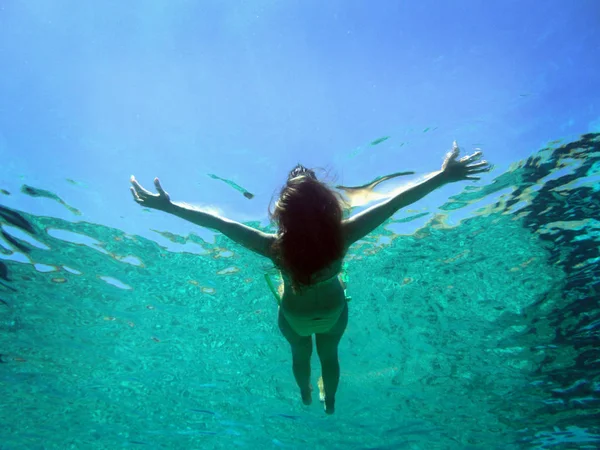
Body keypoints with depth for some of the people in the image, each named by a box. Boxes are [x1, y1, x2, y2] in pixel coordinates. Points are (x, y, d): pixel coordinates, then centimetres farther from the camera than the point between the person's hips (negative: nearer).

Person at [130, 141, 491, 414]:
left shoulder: (275, 248, -42)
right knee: (329, 355, 34)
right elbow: (396, 202, -37)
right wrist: (443, 176, -32)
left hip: (295, 316, 0)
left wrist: (167, 206, -32)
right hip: (334, 311, 1)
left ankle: (306, 395, 68)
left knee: (301, 353, 35)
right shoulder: (342, 237, -40)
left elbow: (214, 221, -39)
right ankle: (329, 400, 65)